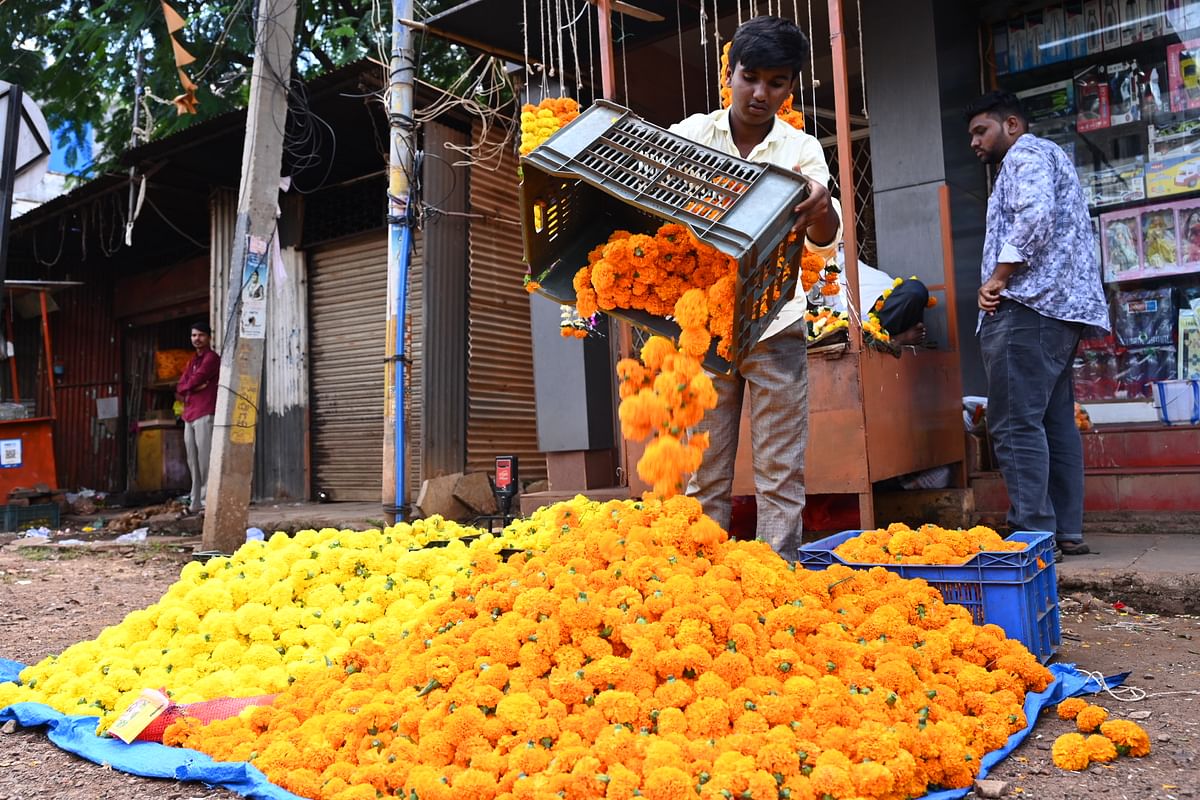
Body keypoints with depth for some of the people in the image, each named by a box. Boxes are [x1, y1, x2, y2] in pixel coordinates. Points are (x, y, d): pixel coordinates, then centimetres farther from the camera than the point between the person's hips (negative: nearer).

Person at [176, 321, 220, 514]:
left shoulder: (212, 358, -2)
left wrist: (186, 388, 9)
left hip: (205, 415, -8)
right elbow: (180, 388, 13)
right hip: (189, 415, 9)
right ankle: (196, 502, 10)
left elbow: (194, 380, -12)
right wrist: (195, 387, -6)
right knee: (193, 461, 7)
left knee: (205, 460, -11)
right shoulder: (192, 361, 24)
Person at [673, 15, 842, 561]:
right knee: (704, 474, 5)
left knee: (781, 473, 2)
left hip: (775, 329, 0)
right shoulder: (690, 135, 2)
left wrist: (821, 214, -37)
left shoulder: (802, 151, 1)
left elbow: (826, 242, -13)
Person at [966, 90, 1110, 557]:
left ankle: (1034, 533, -15)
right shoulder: (1049, 157, 31)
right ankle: (1067, 531, 11)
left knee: (1016, 425, -14)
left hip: (1027, 307, -11)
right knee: (1056, 421, 9)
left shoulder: (1025, 154, -1)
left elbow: (1034, 217, -19)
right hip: (1062, 309, 11)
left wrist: (997, 279, -14)